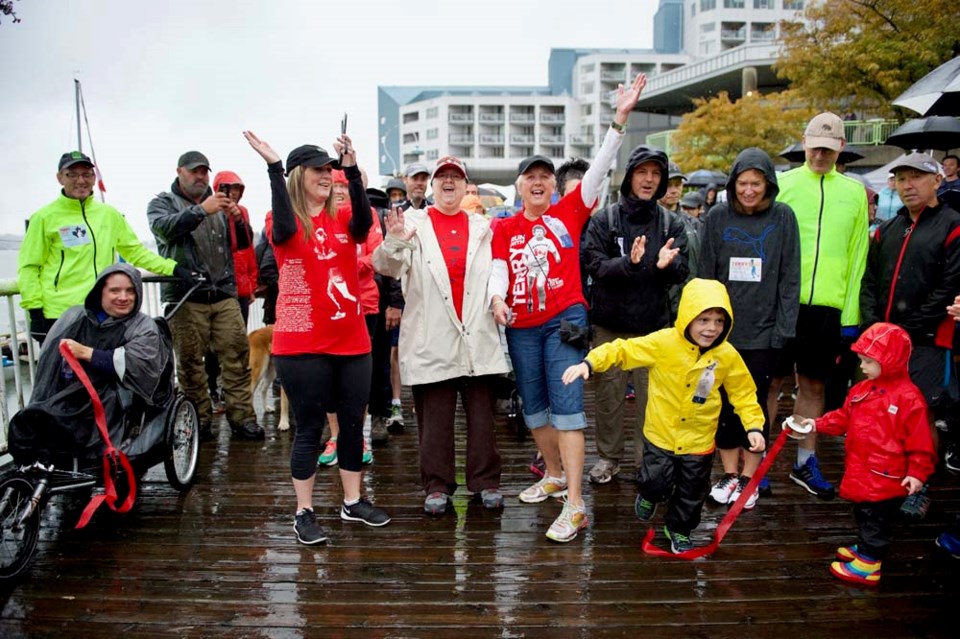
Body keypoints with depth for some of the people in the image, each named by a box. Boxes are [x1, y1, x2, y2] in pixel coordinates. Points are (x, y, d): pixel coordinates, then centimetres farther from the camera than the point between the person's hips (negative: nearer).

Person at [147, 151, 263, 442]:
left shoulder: (219, 202, 18)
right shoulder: (162, 203, 9)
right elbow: (163, 227, -14)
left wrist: (238, 220, -6)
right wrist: (201, 210, -26)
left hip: (224, 294, 3)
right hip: (184, 298, -2)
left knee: (237, 355, -2)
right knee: (190, 361, 1)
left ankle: (242, 417, 5)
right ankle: (199, 418, 13)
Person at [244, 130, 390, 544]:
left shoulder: (343, 219, 5)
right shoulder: (282, 223, -3)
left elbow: (365, 222, -18)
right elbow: (284, 230, -27)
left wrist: (352, 170, -31)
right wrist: (273, 167, -29)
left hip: (352, 342, 4)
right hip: (301, 345, -4)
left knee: (353, 423, 13)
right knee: (310, 428, 4)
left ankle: (353, 502, 29)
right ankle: (304, 513, 19)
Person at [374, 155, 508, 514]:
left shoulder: (482, 228, 13)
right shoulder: (415, 224, 5)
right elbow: (388, 267, -7)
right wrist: (393, 244, -27)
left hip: (478, 337, 2)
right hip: (431, 339, -2)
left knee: (482, 414, 8)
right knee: (434, 416, 4)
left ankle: (486, 482, 20)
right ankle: (437, 486, 16)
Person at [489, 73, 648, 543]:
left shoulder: (569, 213, 2)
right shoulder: (505, 228, 7)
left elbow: (600, 167, -4)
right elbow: (498, 267, -1)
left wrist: (620, 119, -12)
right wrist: (497, 296, -23)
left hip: (564, 320, -4)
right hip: (520, 326, 4)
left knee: (566, 405, -10)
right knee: (533, 406, 15)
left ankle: (574, 506, -7)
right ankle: (555, 475, 37)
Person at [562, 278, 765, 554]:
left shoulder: (727, 355, -10)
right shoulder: (663, 343, -19)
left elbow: (743, 393, 2)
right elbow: (623, 350, -18)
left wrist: (754, 426, -8)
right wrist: (589, 363, -31)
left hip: (698, 440, 2)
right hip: (661, 434, -2)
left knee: (692, 492, 15)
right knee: (656, 482, 5)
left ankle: (678, 529, 43)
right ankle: (649, 496, 43)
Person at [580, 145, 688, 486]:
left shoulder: (671, 224, 5)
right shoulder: (604, 219, 0)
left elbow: (681, 272, -4)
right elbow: (595, 265, -10)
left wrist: (666, 265, -28)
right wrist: (629, 263, -28)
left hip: (653, 325, 1)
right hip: (609, 323, -1)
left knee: (651, 395, 6)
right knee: (608, 393, 9)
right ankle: (608, 456, 25)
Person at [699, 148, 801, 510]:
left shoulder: (782, 217, 0)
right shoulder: (717, 217, 1)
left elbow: (790, 277, -1)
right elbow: (706, 274, 3)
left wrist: (784, 327, -6)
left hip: (763, 330, -1)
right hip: (722, 329, 1)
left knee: (755, 403, 6)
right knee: (725, 403, 8)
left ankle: (749, 477, 21)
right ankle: (729, 474, 23)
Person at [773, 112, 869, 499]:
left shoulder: (854, 192, 8)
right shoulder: (782, 184, 1)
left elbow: (857, 254, 9)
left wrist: (851, 313, 4)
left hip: (828, 307, 3)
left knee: (814, 385, 11)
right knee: (771, 380, 4)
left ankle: (805, 463, 25)